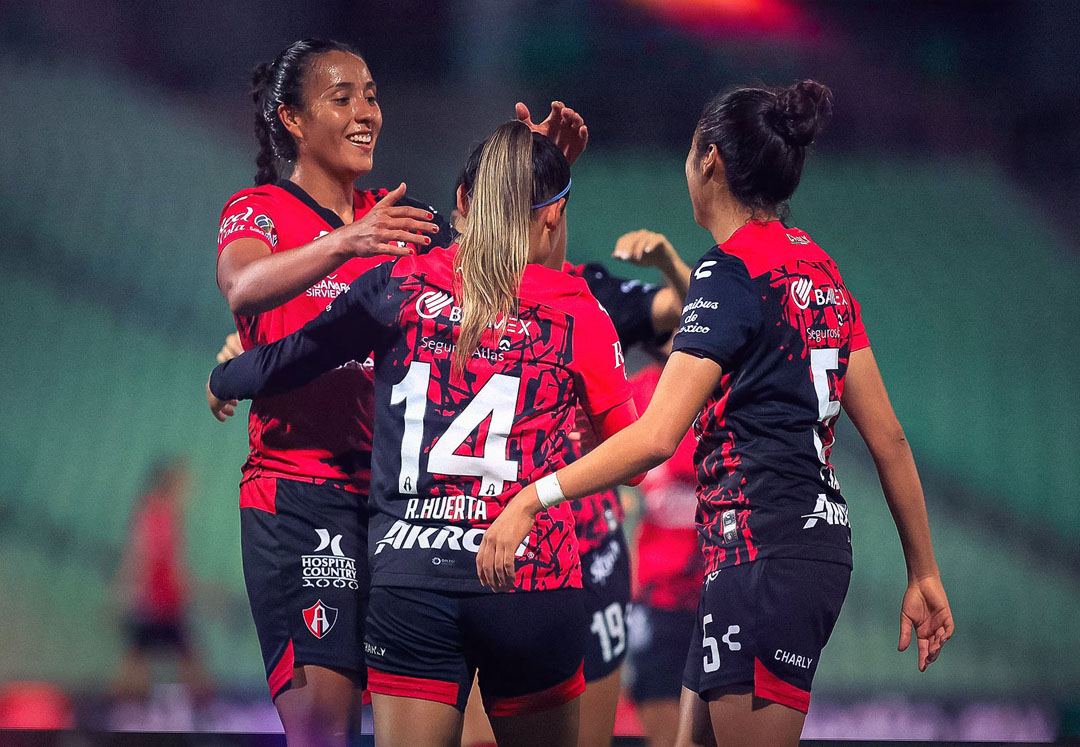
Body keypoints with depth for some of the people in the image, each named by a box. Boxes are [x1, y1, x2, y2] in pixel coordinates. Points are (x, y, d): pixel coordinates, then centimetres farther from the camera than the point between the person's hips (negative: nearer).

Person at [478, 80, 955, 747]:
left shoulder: (733, 272, -11)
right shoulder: (818, 266, 15)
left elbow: (656, 437, -20)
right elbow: (888, 436, 15)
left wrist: (532, 499, -18)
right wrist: (924, 574, 20)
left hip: (764, 551, -9)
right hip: (821, 539, 9)